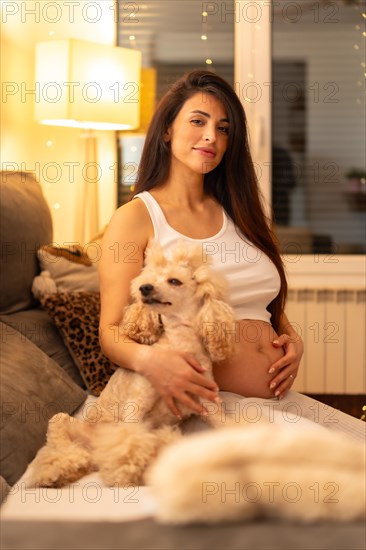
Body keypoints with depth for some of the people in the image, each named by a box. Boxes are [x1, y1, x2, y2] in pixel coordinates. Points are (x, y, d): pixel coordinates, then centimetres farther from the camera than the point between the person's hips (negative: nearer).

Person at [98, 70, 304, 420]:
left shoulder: (238, 215, 18)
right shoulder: (135, 218, 1)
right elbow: (111, 331, -6)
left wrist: (293, 340, 4)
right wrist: (149, 359, -28)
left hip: (280, 398, 6)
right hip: (206, 404, -5)